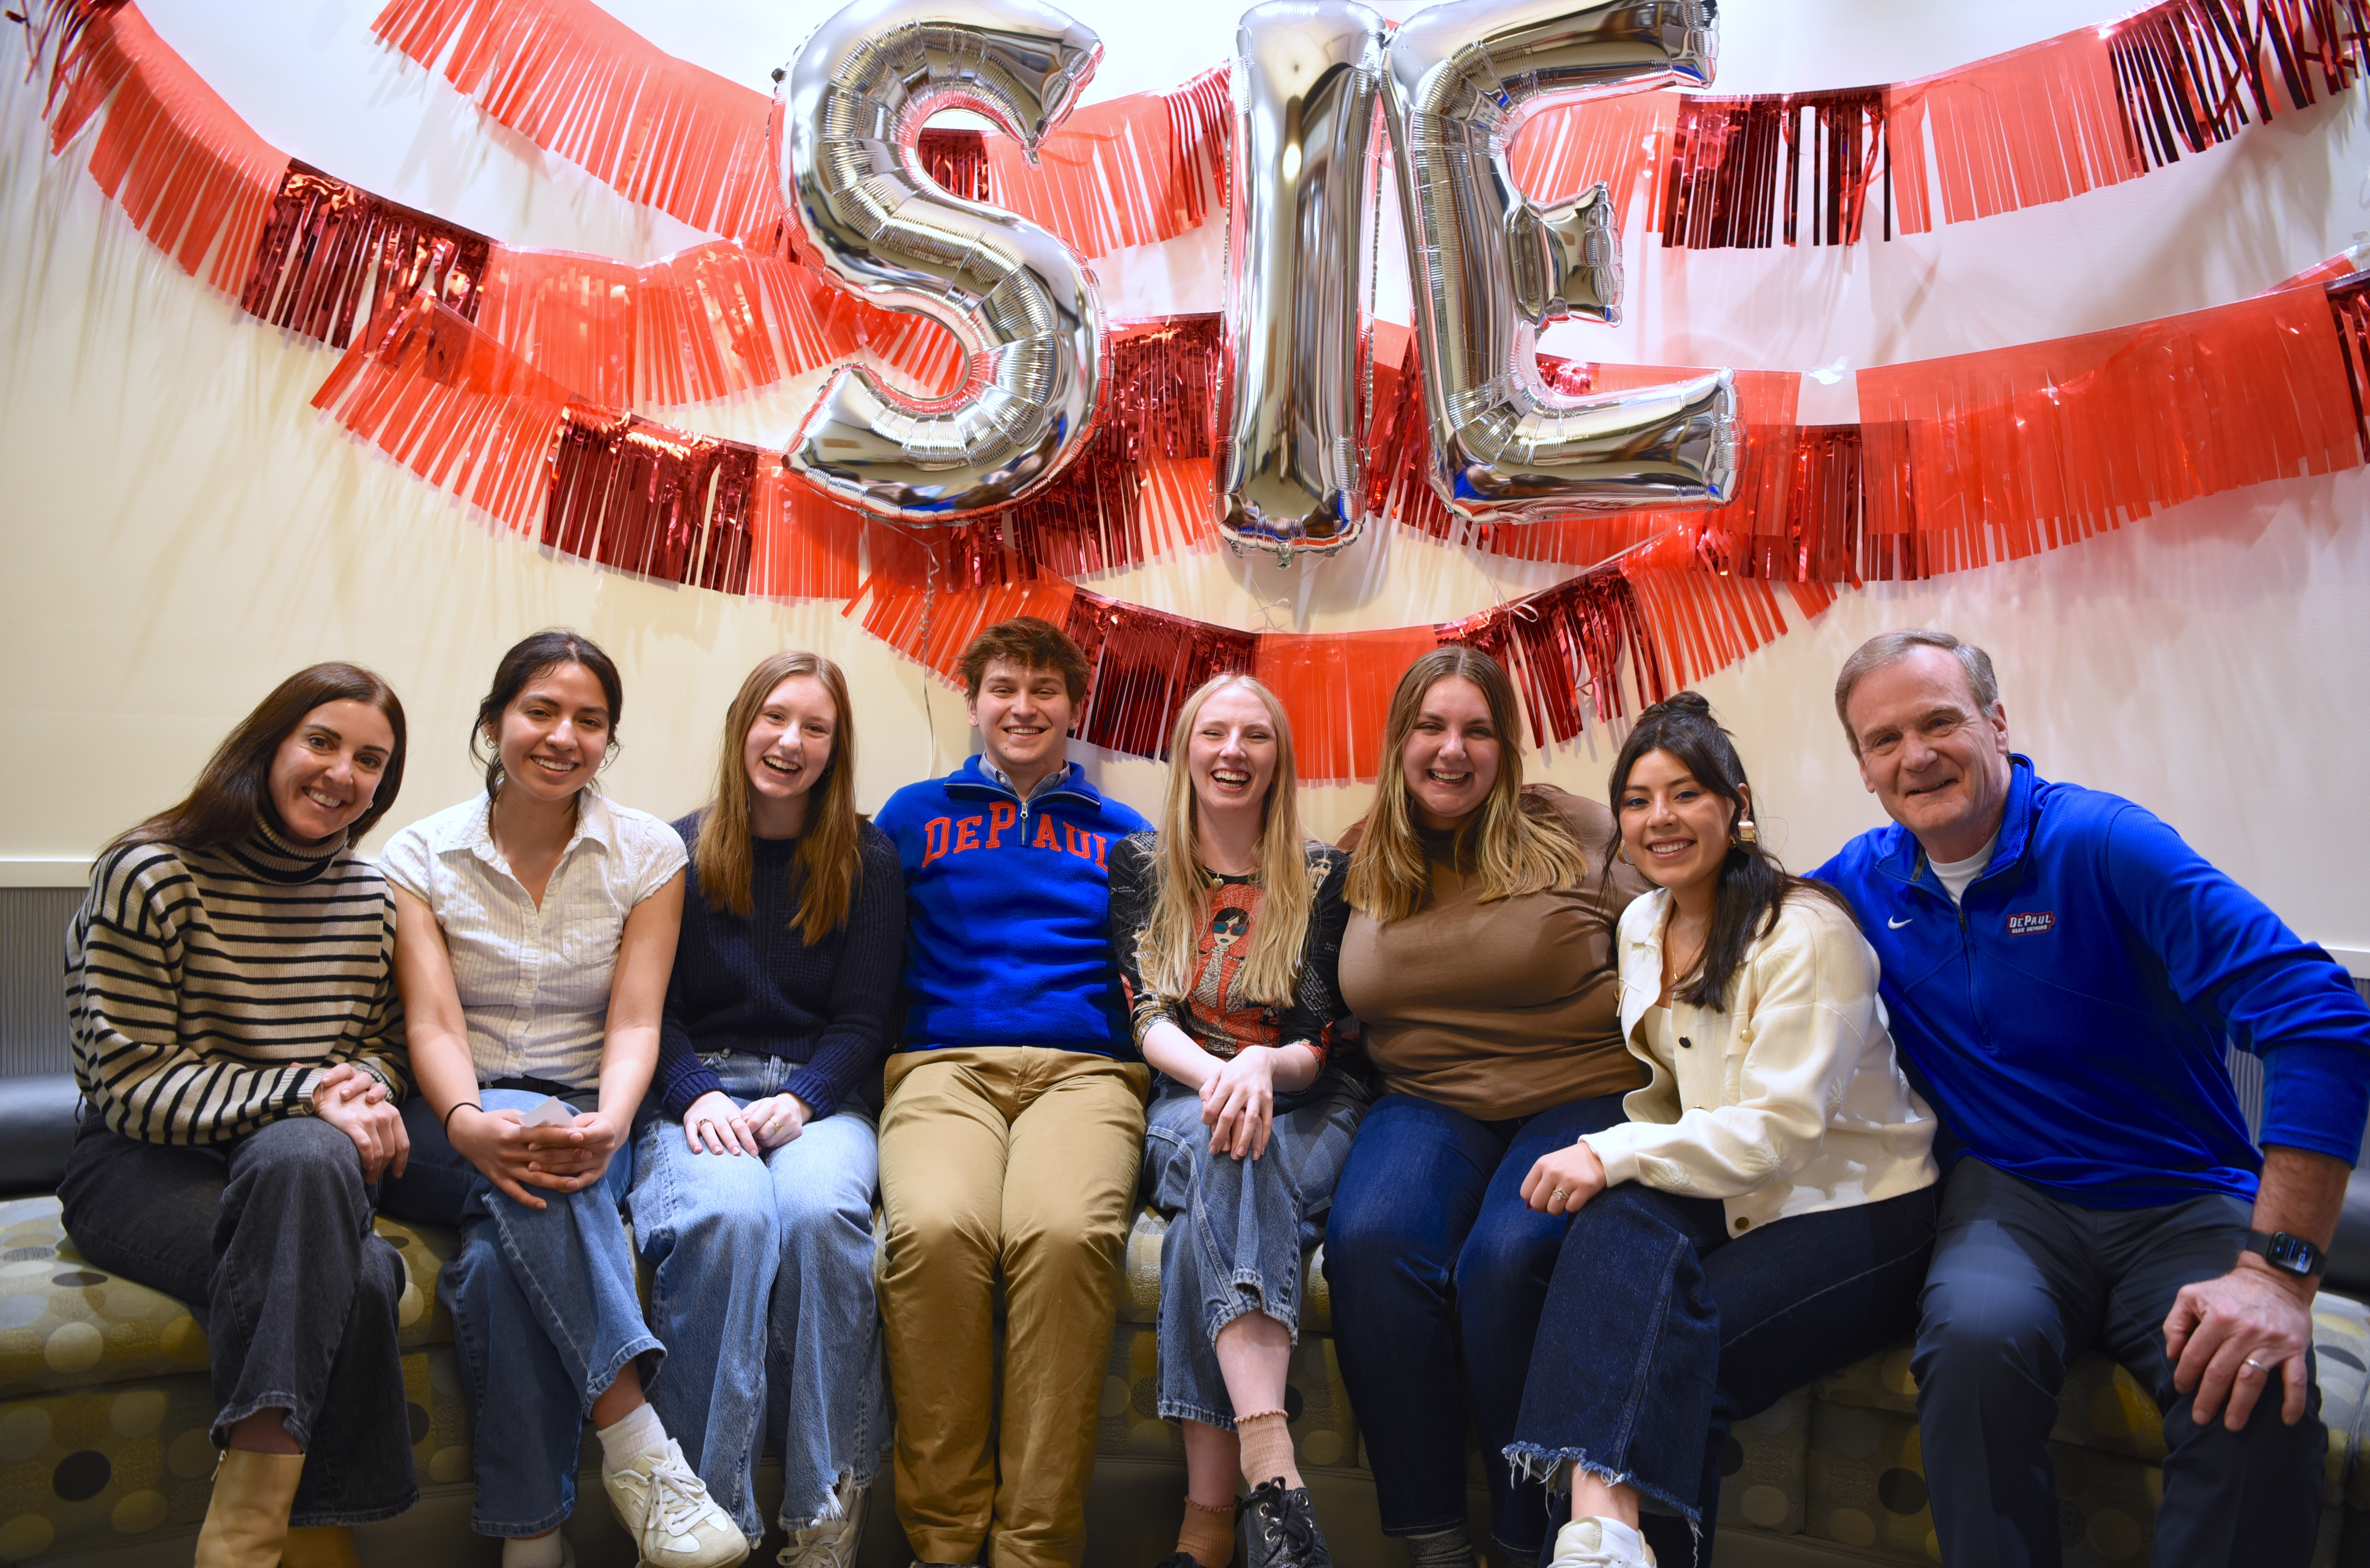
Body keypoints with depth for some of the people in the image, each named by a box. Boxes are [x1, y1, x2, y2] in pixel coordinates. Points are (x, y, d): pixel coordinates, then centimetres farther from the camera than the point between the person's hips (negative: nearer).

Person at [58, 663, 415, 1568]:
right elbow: (129, 1084, -10)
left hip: (307, 1161, 4)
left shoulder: (368, 896, 8)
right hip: (142, 1164, -4)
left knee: (305, 1157, -35)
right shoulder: (150, 875, -7)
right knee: (355, 1276, -33)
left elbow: (383, 1043, 16)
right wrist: (307, 1094, -21)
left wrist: (365, 1087, -9)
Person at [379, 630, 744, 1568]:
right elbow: (432, 1024, -10)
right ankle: (635, 1445, -35)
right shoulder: (419, 857, 3)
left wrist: (609, 1121, -29)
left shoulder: (648, 852, 2)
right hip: (452, 1135, 0)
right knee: (524, 1154, -36)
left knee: (500, 1258, -32)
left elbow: (635, 1022, -7)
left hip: (586, 1126, 1)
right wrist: (468, 1122, -33)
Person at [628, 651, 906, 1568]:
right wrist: (699, 1096, -13)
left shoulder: (867, 862, 9)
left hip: (819, 1096, 0)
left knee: (820, 1210, -34)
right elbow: (651, 1008, 6)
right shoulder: (678, 853, 10)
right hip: (696, 1093, 0)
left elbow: (862, 1020, 4)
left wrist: (799, 1101, -14)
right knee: (726, 1216, -34)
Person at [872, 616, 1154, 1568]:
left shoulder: (1123, 834, 23)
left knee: (1066, 1233, -32)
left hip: (1085, 1070, 0)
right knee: (935, 1229, -32)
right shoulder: (914, 814, 23)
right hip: (942, 1066, 0)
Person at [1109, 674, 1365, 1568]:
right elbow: (1146, 1017, -1)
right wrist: (1216, 1076, -23)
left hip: (1306, 1107, 0)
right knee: (1220, 1145, -35)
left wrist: (1262, 1067, -25)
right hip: (1183, 1101, 1)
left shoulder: (1325, 876, 5)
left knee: (1228, 1163, -34)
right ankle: (1269, 1465, -48)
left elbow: (1325, 1041, -1)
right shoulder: (1140, 865, 8)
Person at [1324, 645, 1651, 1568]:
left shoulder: (1574, 833, 1)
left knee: (1507, 1257, -31)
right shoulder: (1361, 863, 10)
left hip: (1583, 1098, -2)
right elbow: (1345, 1004, 21)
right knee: (1370, 1243, -27)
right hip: (1429, 1104, 3)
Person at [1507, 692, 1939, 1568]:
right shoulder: (1641, 925, 7)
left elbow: (1780, 1128, -22)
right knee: (1623, 1211, -29)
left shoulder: (1807, 933, -16)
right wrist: (1606, 1167, -7)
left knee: (1667, 1352, -28)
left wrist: (1614, 1157, -30)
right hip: (1728, 1197, 5)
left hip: (1859, 1211, -5)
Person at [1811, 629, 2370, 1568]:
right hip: (2008, 1194, 2)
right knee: (1976, 1336, -31)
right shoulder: (1861, 880, 3)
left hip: (2183, 1204, -1)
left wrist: (2278, 1269, -27)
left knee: (2259, 1404, -31)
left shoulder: (2103, 842, -12)